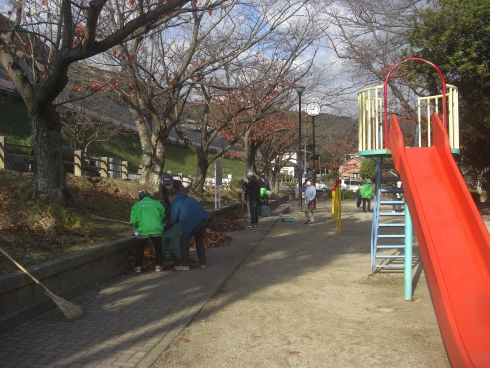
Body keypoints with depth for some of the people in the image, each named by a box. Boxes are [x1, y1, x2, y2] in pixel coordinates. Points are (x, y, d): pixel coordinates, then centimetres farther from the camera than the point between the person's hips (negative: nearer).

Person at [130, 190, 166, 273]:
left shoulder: (137, 205, 10)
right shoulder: (156, 203, 10)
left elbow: (133, 219, 2)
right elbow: (163, 215, 5)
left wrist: (137, 226, 21)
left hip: (143, 230, 0)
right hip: (156, 229, 0)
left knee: (140, 249, 19)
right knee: (158, 248, 18)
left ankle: (138, 267, 16)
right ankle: (158, 266, 13)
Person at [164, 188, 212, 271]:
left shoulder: (176, 203, 6)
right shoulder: (188, 198, 29)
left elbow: (173, 219, 7)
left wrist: (164, 229, 22)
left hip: (193, 222, -7)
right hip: (204, 219, 7)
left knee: (184, 241, 10)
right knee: (199, 240, 25)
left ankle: (184, 265, 10)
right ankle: (202, 263, 26)